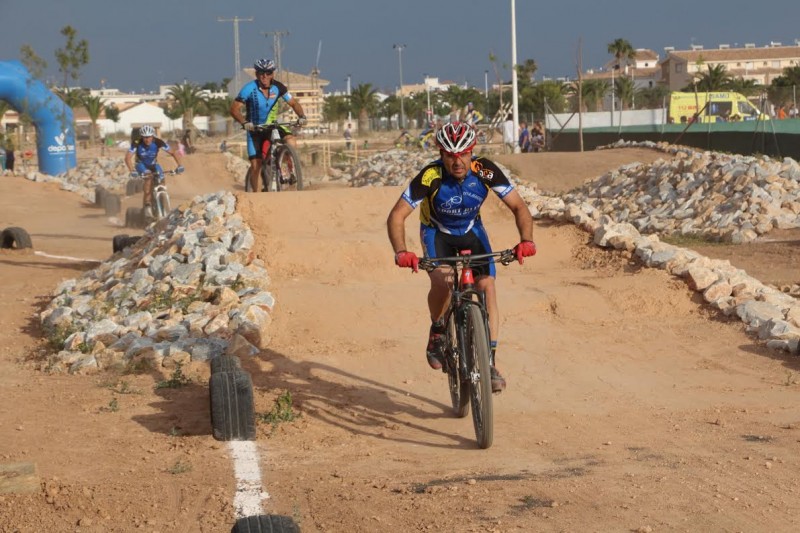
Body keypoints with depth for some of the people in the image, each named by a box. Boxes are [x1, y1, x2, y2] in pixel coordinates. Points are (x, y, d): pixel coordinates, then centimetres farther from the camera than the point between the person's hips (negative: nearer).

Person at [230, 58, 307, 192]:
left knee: (291, 142, -28)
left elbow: (293, 103, -2)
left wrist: (301, 116, -21)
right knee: (255, 166, -8)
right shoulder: (250, 88, -19)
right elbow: (234, 108, -20)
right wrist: (244, 122, -37)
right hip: (255, 129, -2)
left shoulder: (278, 87, -11)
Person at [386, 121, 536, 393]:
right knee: (442, 281, -29)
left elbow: (519, 207, -21)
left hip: (471, 231, 2)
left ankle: (490, 362, -9)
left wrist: (526, 240, -39)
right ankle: (437, 331, 0)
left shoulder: (486, 170, -26)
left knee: (487, 286, -16)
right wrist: (401, 252, -46)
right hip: (437, 233, -2)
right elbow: (397, 216, -29)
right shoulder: (430, 176, -31)